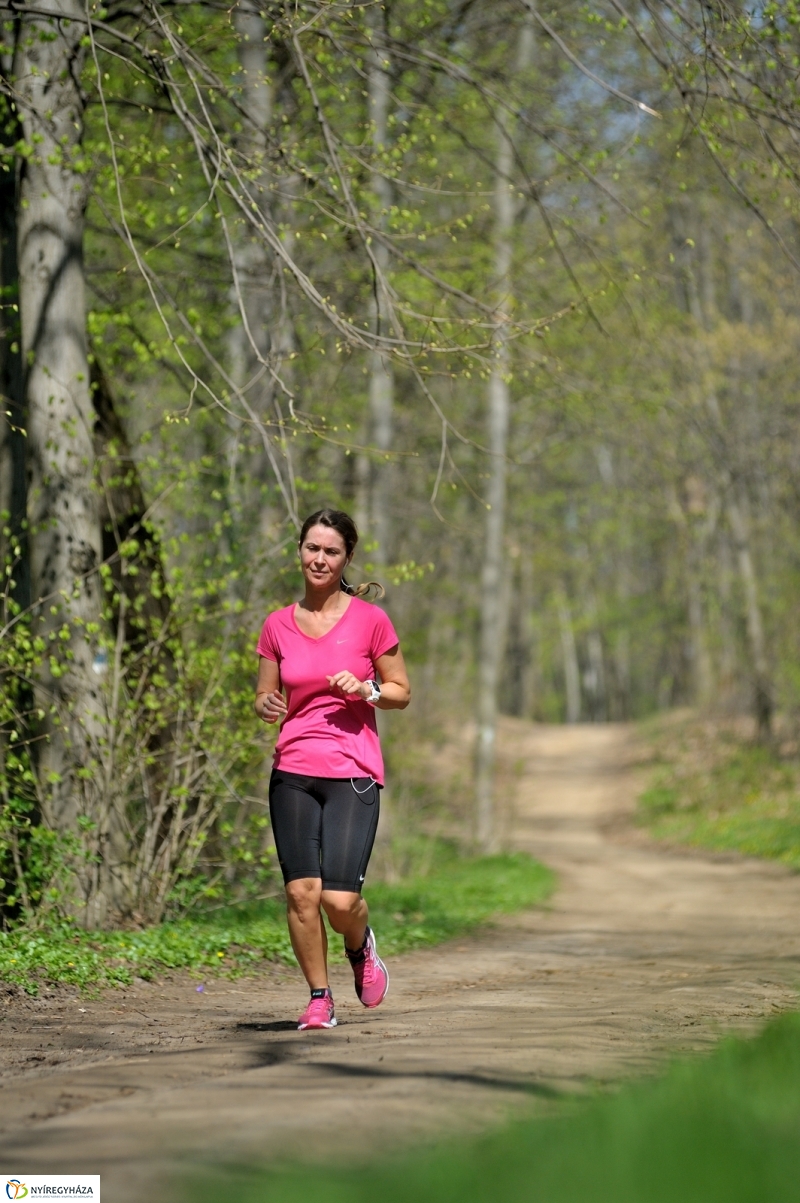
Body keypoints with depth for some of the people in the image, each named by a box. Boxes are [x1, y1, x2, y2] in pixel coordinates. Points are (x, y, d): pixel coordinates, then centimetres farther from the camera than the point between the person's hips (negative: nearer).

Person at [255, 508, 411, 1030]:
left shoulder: (370, 620, 0)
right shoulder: (278, 626, 7)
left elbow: (402, 692, 7)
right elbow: (266, 700, 15)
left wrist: (365, 689, -12)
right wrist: (268, 706, -8)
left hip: (354, 774, -3)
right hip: (293, 772, 3)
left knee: (340, 899, -12)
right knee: (301, 892, -7)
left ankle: (361, 947, 23)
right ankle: (320, 999, 9)